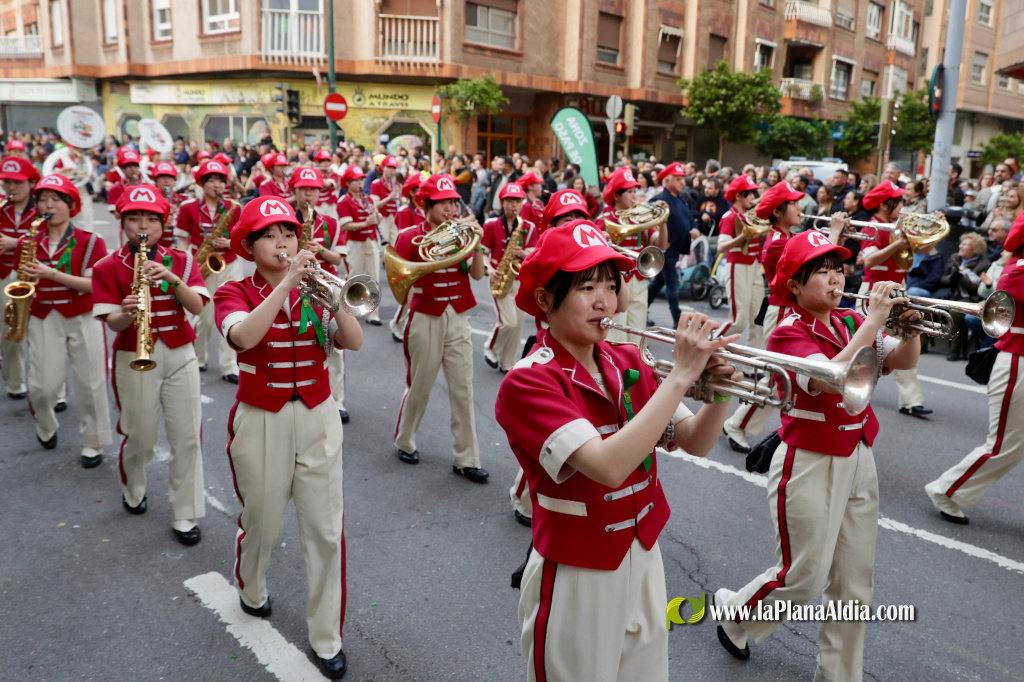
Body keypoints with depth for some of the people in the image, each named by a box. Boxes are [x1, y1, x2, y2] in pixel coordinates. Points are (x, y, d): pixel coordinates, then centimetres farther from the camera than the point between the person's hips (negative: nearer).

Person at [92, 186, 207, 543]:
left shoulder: (180, 260, 3)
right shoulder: (108, 267, -1)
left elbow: (196, 306, -10)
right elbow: (112, 322, -9)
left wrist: (172, 278, -26)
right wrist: (127, 313, -31)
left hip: (179, 355, 1)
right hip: (134, 357, -1)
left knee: (188, 436, -1)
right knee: (139, 435, 9)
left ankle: (186, 515, 11)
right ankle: (133, 490, 41)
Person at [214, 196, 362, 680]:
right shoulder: (235, 293, -3)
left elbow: (353, 341, -12)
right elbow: (244, 336, -27)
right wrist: (286, 283, -29)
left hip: (318, 420, 2)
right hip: (261, 422, -2)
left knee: (326, 531, 3)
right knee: (262, 522, 15)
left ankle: (327, 638, 18)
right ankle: (251, 589, 49)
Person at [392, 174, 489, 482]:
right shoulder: (410, 237, -3)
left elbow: (477, 274, -1)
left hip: (457, 318, 3)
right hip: (425, 317, -3)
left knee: (463, 390, 3)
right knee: (419, 386, 9)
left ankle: (466, 459, 11)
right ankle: (404, 442, 33)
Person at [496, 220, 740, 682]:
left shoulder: (626, 362, -1)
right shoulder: (528, 383, -20)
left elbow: (694, 443, 0)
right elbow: (609, 467, -33)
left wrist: (718, 390, -19)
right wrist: (681, 375, -31)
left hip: (644, 560, 6)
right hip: (577, 578, -6)